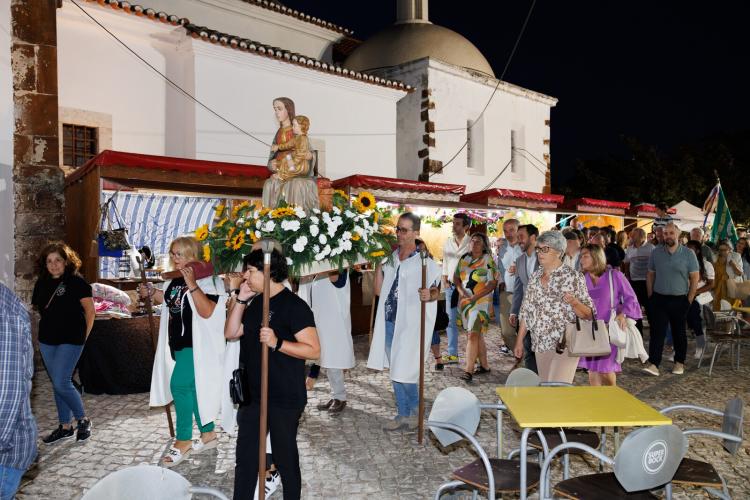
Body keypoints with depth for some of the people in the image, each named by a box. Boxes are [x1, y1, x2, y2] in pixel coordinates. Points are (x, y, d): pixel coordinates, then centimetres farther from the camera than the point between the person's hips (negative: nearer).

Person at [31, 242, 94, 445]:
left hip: (70, 340, -6)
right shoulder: (42, 283, 7)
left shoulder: (76, 281, -10)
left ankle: (83, 420, 11)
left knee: (61, 383, -10)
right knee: (57, 384, 12)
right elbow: (38, 308, 18)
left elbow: (90, 310, -8)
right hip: (47, 341, 6)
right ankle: (65, 427, 24)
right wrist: (48, 328, 7)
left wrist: (84, 336, -6)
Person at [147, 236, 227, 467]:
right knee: (193, 388, 14)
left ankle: (183, 440, 3)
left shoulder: (205, 280, -16)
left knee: (179, 385, -12)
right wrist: (152, 293, 12)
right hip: (178, 343, 9)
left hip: (196, 344, -9)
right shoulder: (174, 281, 10)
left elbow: (207, 312, -28)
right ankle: (208, 434, 27)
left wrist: (192, 284, -34)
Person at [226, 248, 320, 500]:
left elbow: (314, 350, -20)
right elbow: (230, 333, 9)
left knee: (285, 456, 10)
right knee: (245, 456, 15)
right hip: (252, 394, 7)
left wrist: (277, 343, -31)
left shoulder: (294, 305, -16)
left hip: (284, 398, -7)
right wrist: (241, 299, 1)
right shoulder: (256, 303, 9)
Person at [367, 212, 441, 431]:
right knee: (395, 371, 14)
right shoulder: (391, 259, 8)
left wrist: (429, 295, -28)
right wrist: (378, 264, 0)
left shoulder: (425, 262, -9)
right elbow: (379, 290, 9)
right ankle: (403, 415, 29)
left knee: (405, 371, -1)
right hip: (389, 322, 6)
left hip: (410, 324, -6)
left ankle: (415, 411, 23)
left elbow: (436, 291, -5)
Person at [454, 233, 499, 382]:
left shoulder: (488, 260, -6)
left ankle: (468, 370, -11)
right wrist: (461, 290, -6)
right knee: (477, 334, 13)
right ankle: (484, 365, 25)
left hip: (480, 301, -6)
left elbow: (493, 283, -10)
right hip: (465, 301, 6)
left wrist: (476, 297, -17)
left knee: (473, 334, -12)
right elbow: (456, 277, 12)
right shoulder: (464, 258, 9)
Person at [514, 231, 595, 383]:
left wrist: (574, 303, -25)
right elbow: (526, 312, 13)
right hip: (540, 345, 5)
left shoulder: (573, 277, -6)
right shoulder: (535, 277, 8)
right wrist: (519, 341, 12)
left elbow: (589, 314, -5)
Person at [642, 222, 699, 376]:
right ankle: (653, 364, -7)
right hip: (659, 299, 1)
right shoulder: (656, 252, 2)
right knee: (657, 332, -5)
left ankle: (679, 363, 26)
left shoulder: (688, 254, -3)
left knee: (679, 333, 12)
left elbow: (695, 278, -1)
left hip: (679, 300, -1)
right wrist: (651, 295, 3)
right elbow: (650, 275, 8)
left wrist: (689, 299, -4)